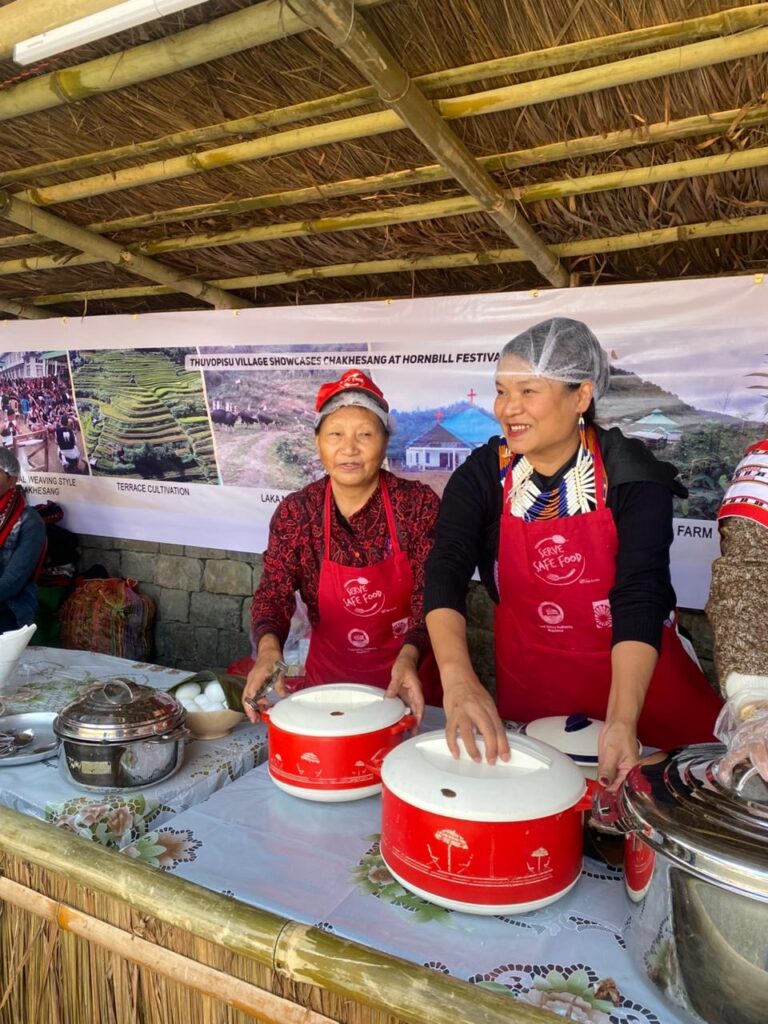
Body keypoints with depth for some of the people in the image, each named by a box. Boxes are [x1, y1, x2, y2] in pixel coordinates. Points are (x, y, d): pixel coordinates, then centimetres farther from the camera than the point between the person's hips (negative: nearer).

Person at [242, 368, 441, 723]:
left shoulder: (418, 503, -14)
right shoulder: (295, 512, -9)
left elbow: (431, 594, -16)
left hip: (409, 679, -1)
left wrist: (409, 655, -34)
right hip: (330, 679, 1)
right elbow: (273, 593, -12)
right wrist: (268, 646, -33)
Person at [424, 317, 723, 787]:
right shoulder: (482, 475, -10)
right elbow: (446, 572, -24)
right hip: (531, 685, 2)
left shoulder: (633, 474, -16)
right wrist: (458, 677, -41)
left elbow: (640, 597, -24)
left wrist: (623, 719, -37)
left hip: (640, 681, -1)